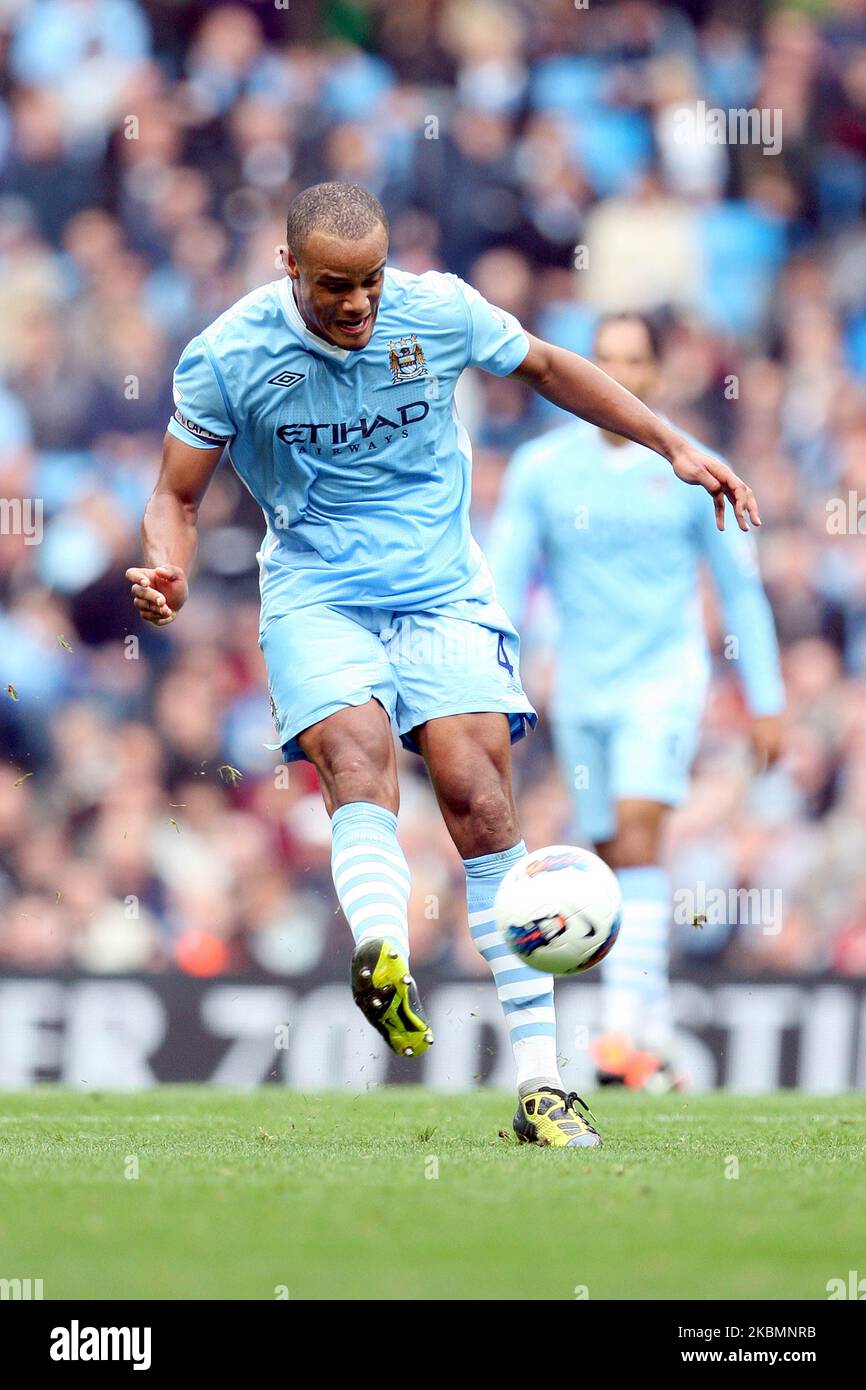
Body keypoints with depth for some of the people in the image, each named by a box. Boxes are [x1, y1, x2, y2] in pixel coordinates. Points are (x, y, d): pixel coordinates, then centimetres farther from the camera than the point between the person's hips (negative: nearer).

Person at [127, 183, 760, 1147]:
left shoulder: (439, 310, -5)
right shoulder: (227, 356, -9)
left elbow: (547, 369, 14)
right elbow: (176, 496, 2)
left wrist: (674, 446, 11)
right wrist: (167, 570, -21)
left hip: (444, 593, 1)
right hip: (314, 599, -1)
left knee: (478, 796, -16)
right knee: (356, 757, -30)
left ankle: (540, 1084, -14)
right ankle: (383, 961, -60)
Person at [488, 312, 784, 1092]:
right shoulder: (541, 467, 2)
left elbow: (740, 587, 6)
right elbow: (505, 581, 2)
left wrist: (766, 704, 5)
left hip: (664, 681, -3)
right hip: (581, 691, 3)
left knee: (637, 835, -22)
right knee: (617, 866, 6)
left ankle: (625, 1031, -29)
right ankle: (659, 1043, 17)